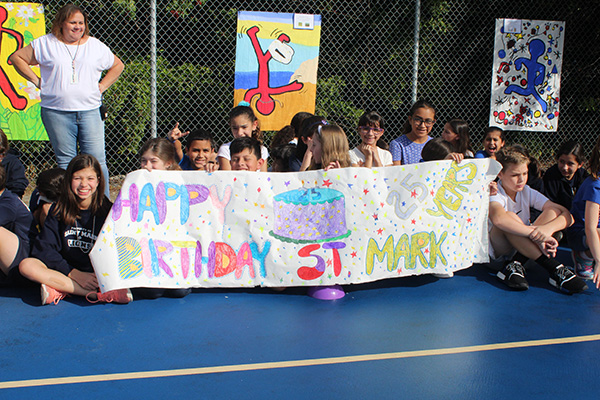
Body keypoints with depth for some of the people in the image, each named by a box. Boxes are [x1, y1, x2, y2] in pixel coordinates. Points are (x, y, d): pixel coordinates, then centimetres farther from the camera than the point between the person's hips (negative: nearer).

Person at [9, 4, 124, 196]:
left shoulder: (96, 46, 11)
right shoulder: (45, 43, 7)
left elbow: (117, 65, 23)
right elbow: (17, 57, 13)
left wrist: (102, 86, 10)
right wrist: (37, 81, 4)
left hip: (90, 110, 1)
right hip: (56, 112, 0)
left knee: (96, 160, -5)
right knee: (65, 161, 4)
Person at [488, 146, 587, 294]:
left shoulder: (528, 193, -1)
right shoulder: (494, 193, -17)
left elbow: (567, 215, -12)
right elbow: (498, 218, -43)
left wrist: (547, 228, -35)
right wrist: (536, 235, -46)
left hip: (524, 247, 6)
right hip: (497, 250, -5)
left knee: (553, 210, -13)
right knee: (509, 216, -34)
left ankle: (515, 265, -26)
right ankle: (554, 268, -34)